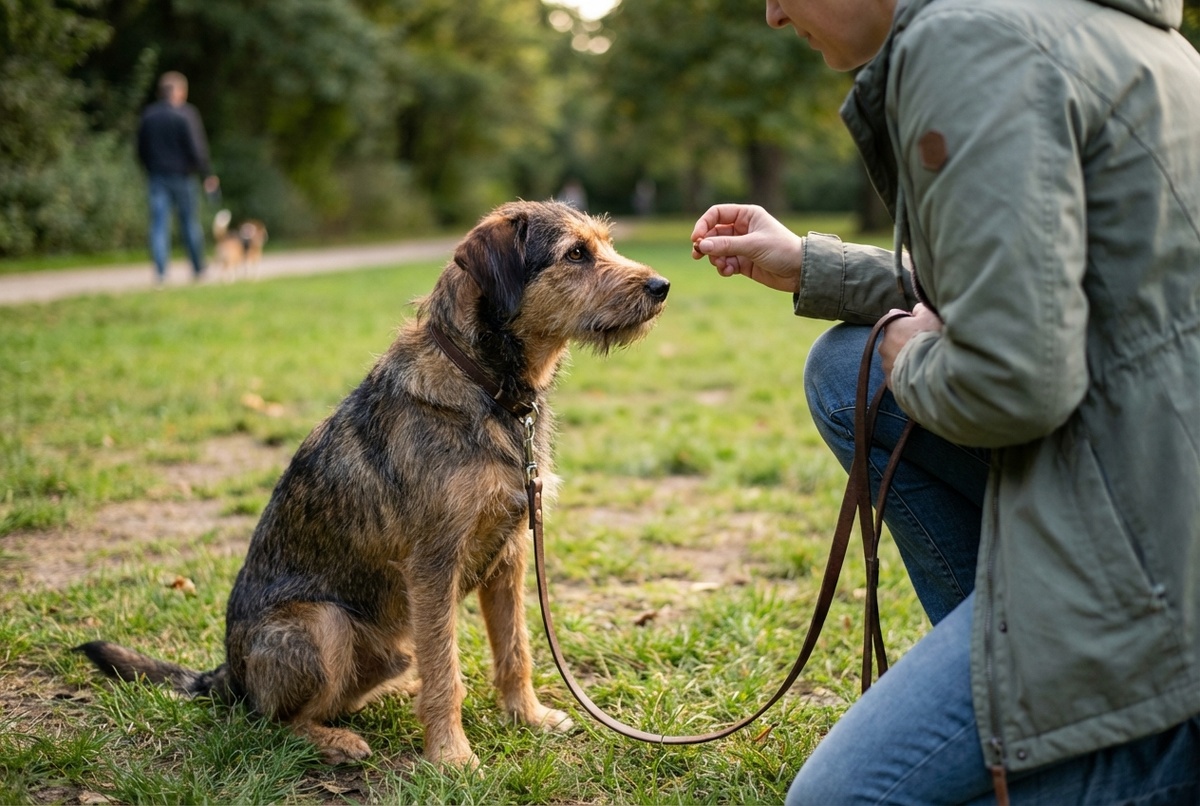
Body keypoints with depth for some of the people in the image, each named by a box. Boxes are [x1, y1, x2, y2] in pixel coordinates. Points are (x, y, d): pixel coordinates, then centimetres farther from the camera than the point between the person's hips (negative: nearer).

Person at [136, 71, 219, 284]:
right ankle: (198, 269, 18)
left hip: (157, 176, 3)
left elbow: (141, 149, 12)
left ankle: (160, 270, -12)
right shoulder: (186, 113, -8)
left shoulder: (147, 115, 7)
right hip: (182, 176, -3)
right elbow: (197, 148, -13)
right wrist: (207, 174, -6)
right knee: (190, 223, 9)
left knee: (159, 225, 0)